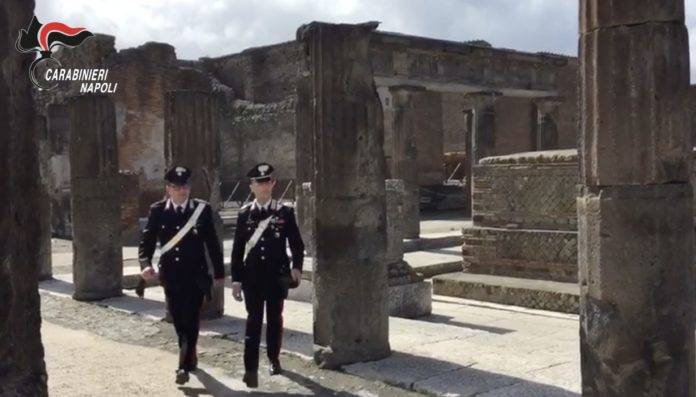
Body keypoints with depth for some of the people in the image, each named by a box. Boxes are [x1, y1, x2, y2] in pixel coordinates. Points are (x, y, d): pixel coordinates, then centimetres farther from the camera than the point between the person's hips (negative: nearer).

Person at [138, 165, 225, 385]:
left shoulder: (202, 209, -2)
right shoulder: (157, 210, 1)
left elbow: (212, 242, 1)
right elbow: (147, 240, 0)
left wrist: (219, 271, 4)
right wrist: (145, 264, -18)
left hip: (195, 275, -2)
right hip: (171, 275, 3)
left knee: (191, 320, -3)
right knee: (178, 320, 13)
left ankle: (184, 365, 2)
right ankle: (190, 356, 34)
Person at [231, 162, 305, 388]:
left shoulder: (285, 213, 1)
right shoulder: (244, 214, 3)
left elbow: (296, 243, 1)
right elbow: (237, 249, 4)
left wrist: (296, 266, -16)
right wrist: (236, 279, -1)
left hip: (277, 275, 0)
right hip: (252, 276, 0)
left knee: (275, 318, 12)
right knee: (254, 320, -5)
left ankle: (274, 359, 30)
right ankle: (250, 369, -7)